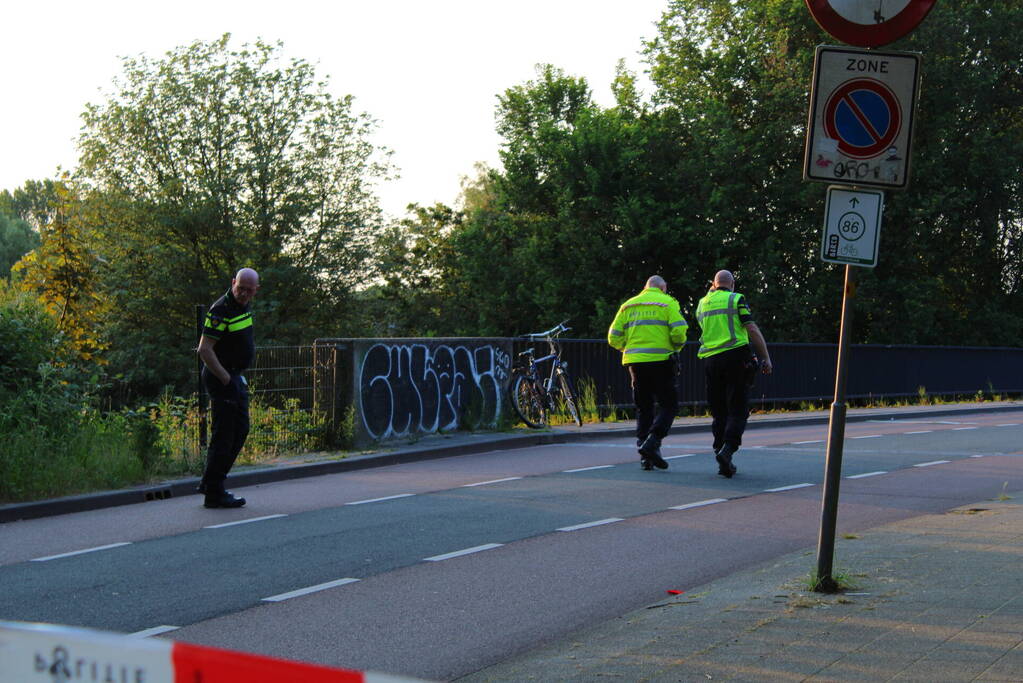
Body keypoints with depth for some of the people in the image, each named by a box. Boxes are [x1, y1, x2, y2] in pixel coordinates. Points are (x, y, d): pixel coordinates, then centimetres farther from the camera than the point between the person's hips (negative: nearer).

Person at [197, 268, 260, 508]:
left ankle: (210, 483, 22)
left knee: (240, 430, 15)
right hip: (221, 376, -10)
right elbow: (204, 349, -24)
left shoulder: (245, 306, 9)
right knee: (224, 435, -7)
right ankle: (214, 494, -1)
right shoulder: (221, 310, -20)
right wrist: (226, 380, -24)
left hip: (236, 376, 10)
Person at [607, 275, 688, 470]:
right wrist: (676, 347, 9)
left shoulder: (628, 306, 15)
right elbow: (678, 332, -10)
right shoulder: (667, 303, 2)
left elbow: (614, 338, 10)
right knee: (668, 405, 3)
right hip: (660, 360, -4)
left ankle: (646, 457, 6)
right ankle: (652, 443, -18)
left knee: (643, 408, 11)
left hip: (634, 362, 4)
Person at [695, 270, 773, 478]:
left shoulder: (702, 303, 14)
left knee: (719, 412, 11)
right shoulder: (736, 299, 0)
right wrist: (766, 357, -5)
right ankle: (727, 450, -22)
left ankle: (721, 455, 7)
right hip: (736, 356, -4)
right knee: (737, 410, -3)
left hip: (710, 360, 4)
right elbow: (752, 329, -8)